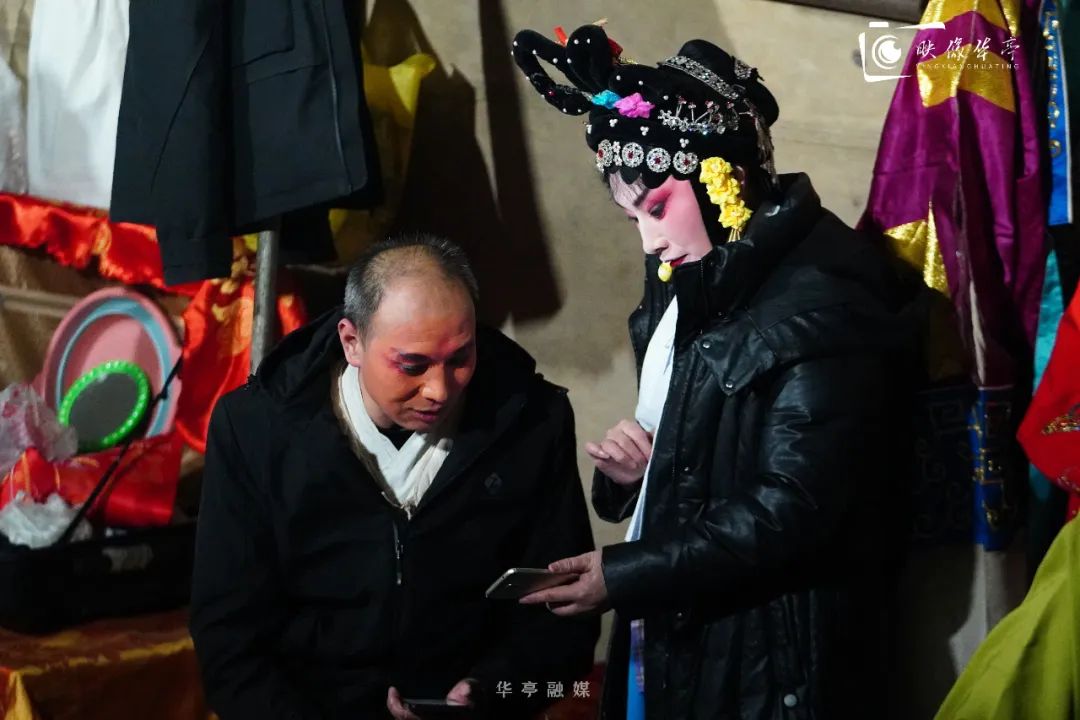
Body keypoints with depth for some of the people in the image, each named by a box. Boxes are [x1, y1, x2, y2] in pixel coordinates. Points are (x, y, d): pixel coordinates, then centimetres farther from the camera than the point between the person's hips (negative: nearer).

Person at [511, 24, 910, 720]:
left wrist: (623, 577, -17)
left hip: (775, 663, -8)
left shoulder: (818, 308, -18)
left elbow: (791, 512, -21)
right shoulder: (689, 285, 9)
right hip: (676, 634, 8)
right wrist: (630, 471, -2)